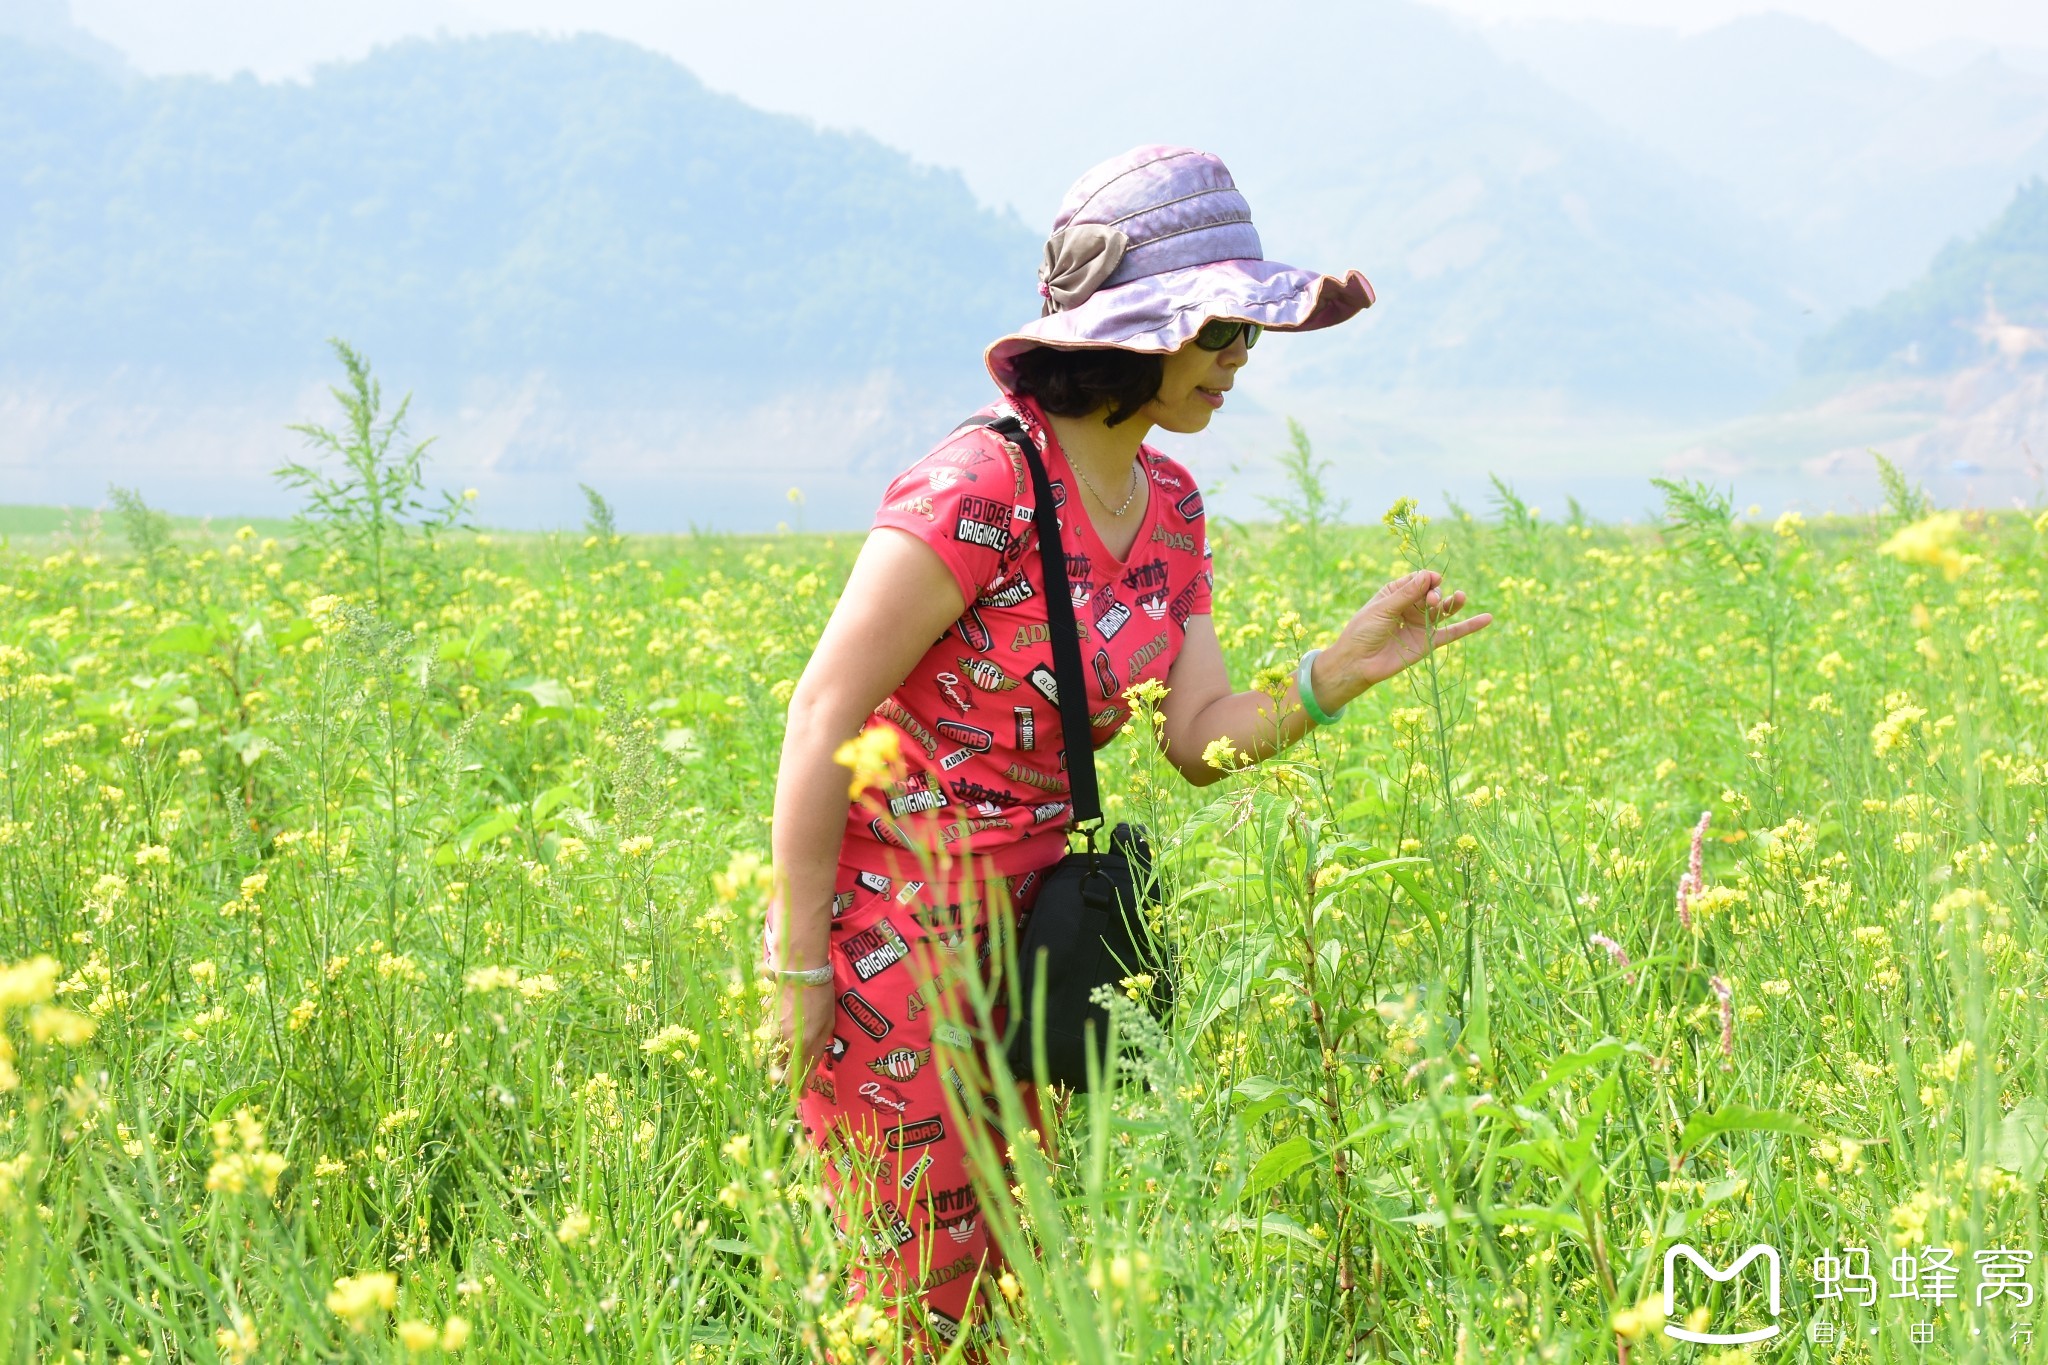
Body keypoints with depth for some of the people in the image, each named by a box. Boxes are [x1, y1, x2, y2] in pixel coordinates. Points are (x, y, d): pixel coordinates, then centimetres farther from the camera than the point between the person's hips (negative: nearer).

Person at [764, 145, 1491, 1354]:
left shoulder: (1171, 507, 5)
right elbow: (824, 714, -19)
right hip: (888, 923, -8)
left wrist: (1342, 671, -16)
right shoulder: (980, 492, -21)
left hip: (1020, 921, 8)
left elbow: (1203, 738, 3)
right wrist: (798, 969, -17)